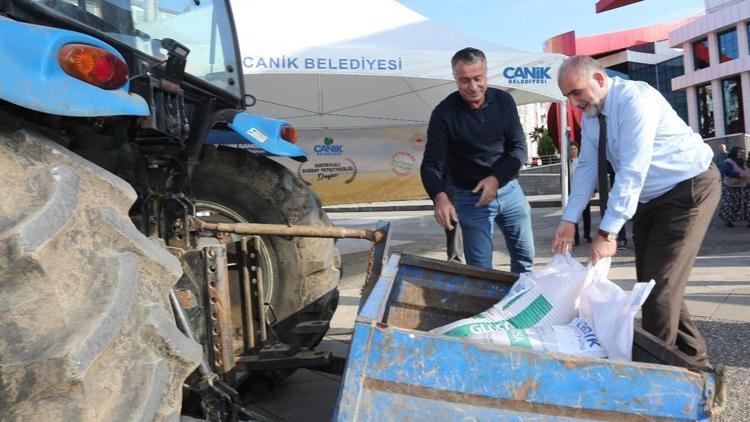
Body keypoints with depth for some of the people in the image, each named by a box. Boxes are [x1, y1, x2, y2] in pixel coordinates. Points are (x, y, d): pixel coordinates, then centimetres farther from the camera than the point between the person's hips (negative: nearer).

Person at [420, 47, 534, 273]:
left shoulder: (504, 101, -4)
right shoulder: (444, 113, -14)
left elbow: (519, 147, -3)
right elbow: (431, 164, -17)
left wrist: (497, 178, -19)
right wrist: (439, 196, -37)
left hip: (509, 189, 4)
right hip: (470, 198, -3)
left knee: (525, 257, 15)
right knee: (480, 269, -1)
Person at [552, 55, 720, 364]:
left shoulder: (635, 99, -27)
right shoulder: (591, 113, -2)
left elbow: (632, 172, -32)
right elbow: (587, 167, -1)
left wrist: (607, 232, -34)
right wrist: (569, 219, -10)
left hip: (689, 189, -8)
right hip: (650, 197, 9)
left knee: (661, 281, -12)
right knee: (648, 279, 9)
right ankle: (692, 355, 23)